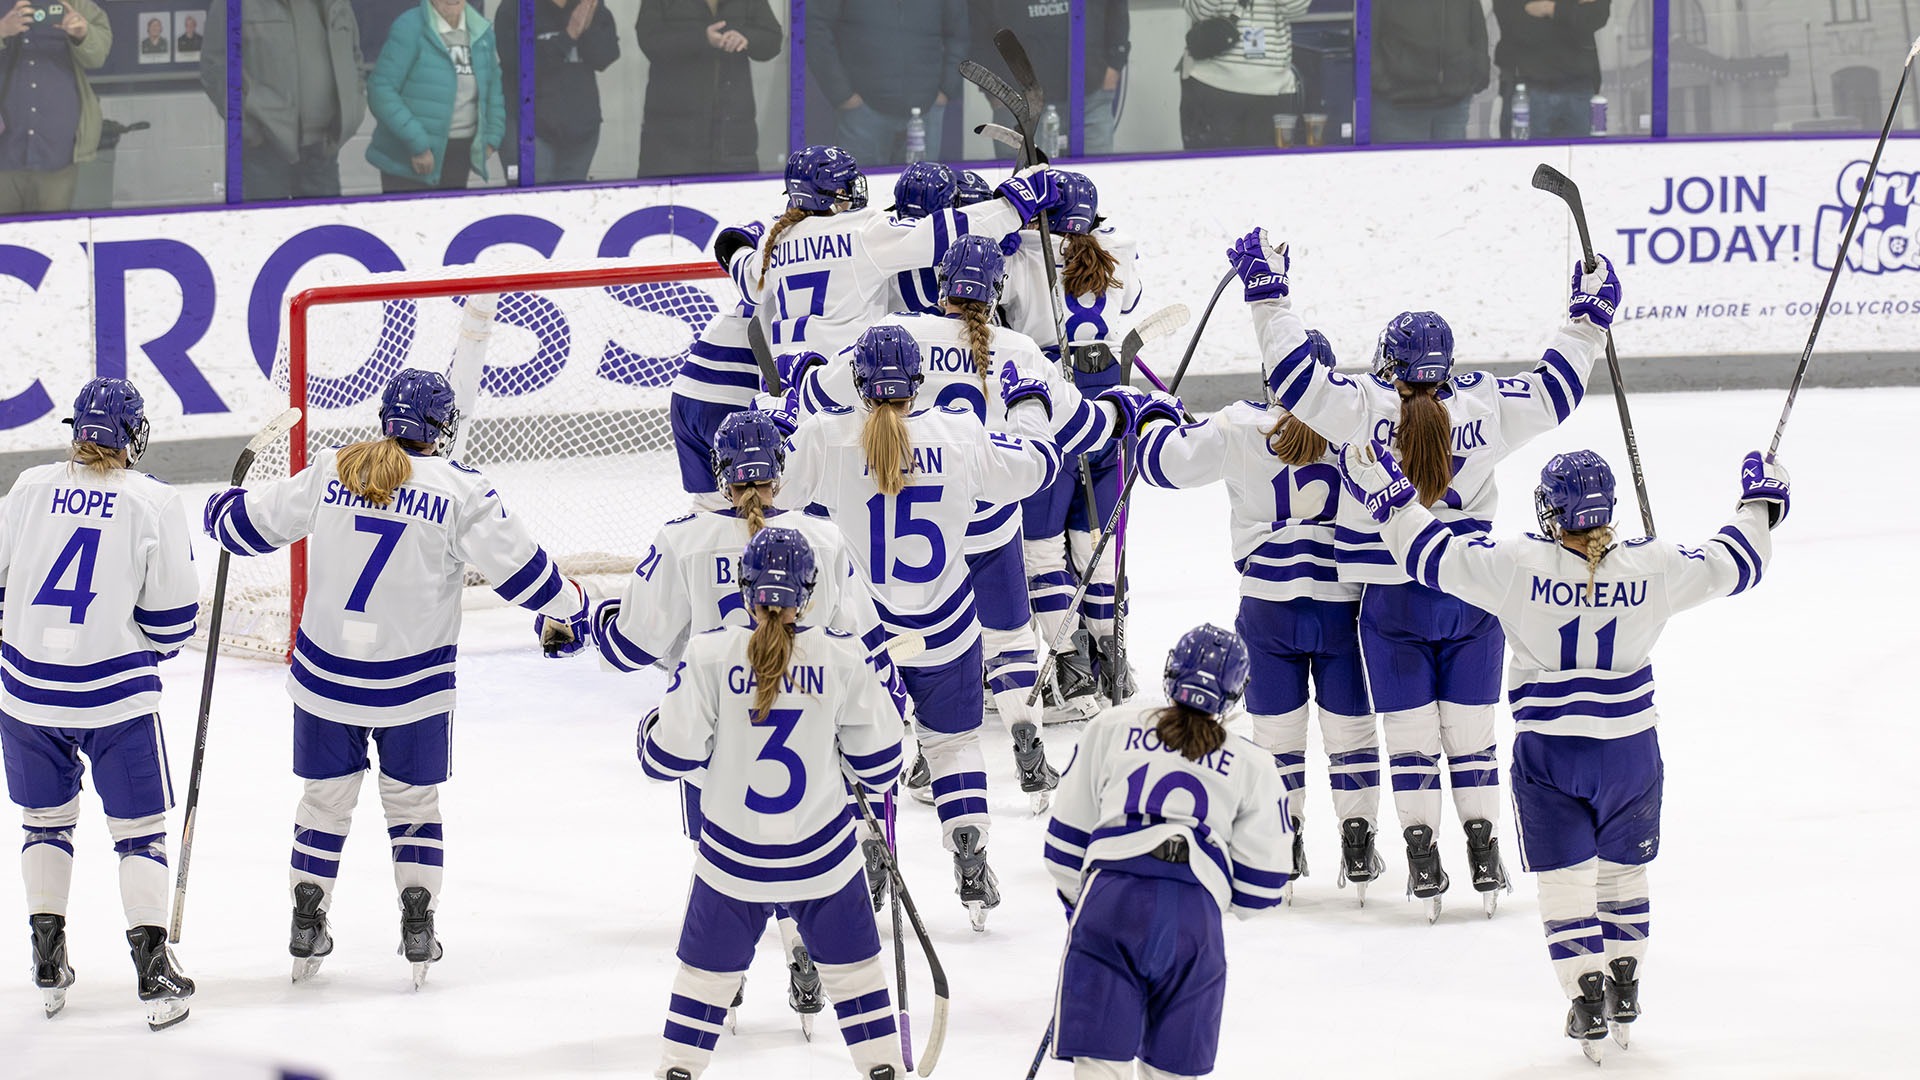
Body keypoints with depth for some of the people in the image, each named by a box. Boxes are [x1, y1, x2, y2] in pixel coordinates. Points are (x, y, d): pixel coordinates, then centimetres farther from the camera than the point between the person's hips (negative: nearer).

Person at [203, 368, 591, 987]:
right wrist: (571, 607, 12)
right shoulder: (458, 490, -10)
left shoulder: (331, 471, -4)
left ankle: (306, 929, 19)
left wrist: (224, 511, 30)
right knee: (412, 800, 16)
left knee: (325, 798, 16)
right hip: (413, 683, -2)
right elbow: (518, 566, -7)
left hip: (324, 675, 2)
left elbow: (256, 523, 6)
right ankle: (418, 935, 13)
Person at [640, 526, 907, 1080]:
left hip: (733, 855, 0)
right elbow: (876, 760, -1)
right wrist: (877, 779, 22)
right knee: (851, 962, 16)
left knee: (708, 967, 15)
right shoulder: (841, 656, -9)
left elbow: (671, 754, -9)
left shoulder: (711, 654, -12)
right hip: (823, 851, 0)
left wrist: (655, 725, 13)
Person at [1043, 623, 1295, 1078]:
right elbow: (1263, 880, 16)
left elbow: (1067, 834, 20)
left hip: (1111, 892, -1)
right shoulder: (1249, 764, 19)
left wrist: (1074, 900, 34)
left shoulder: (1112, 728, 19)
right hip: (1197, 912, 1)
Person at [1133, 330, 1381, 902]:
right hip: (1345, 605, 0)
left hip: (1268, 605, 0)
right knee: (1350, 726, 12)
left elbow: (1166, 461, -1)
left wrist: (1159, 418, 17)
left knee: (1277, 728, 11)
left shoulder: (1238, 429, -9)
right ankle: (1358, 846, 15)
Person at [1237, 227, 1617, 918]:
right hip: (1471, 596, 2)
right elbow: (1553, 392, 3)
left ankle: (1423, 862, 4)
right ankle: (1486, 859, 13)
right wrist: (1589, 317, 15)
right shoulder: (1483, 408, -8)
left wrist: (1267, 291, -4)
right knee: (1471, 732, 11)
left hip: (1392, 603, -2)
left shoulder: (1361, 409, -15)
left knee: (1410, 736, 6)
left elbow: (1293, 377, -12)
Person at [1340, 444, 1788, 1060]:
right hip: (1630, 749, 2)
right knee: (1622, 869, 20)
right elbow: (1734, 565, 5)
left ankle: (1588, 1003, 3)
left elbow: (1434, 557, -8)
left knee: (1565, 878, 8)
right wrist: (1761, 503, 22)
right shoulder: (1651, 569, -9)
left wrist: (1388, 495, 5)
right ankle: (1625, 993, 28)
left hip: (1548, 750, -2)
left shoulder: (1519, 566, -16)